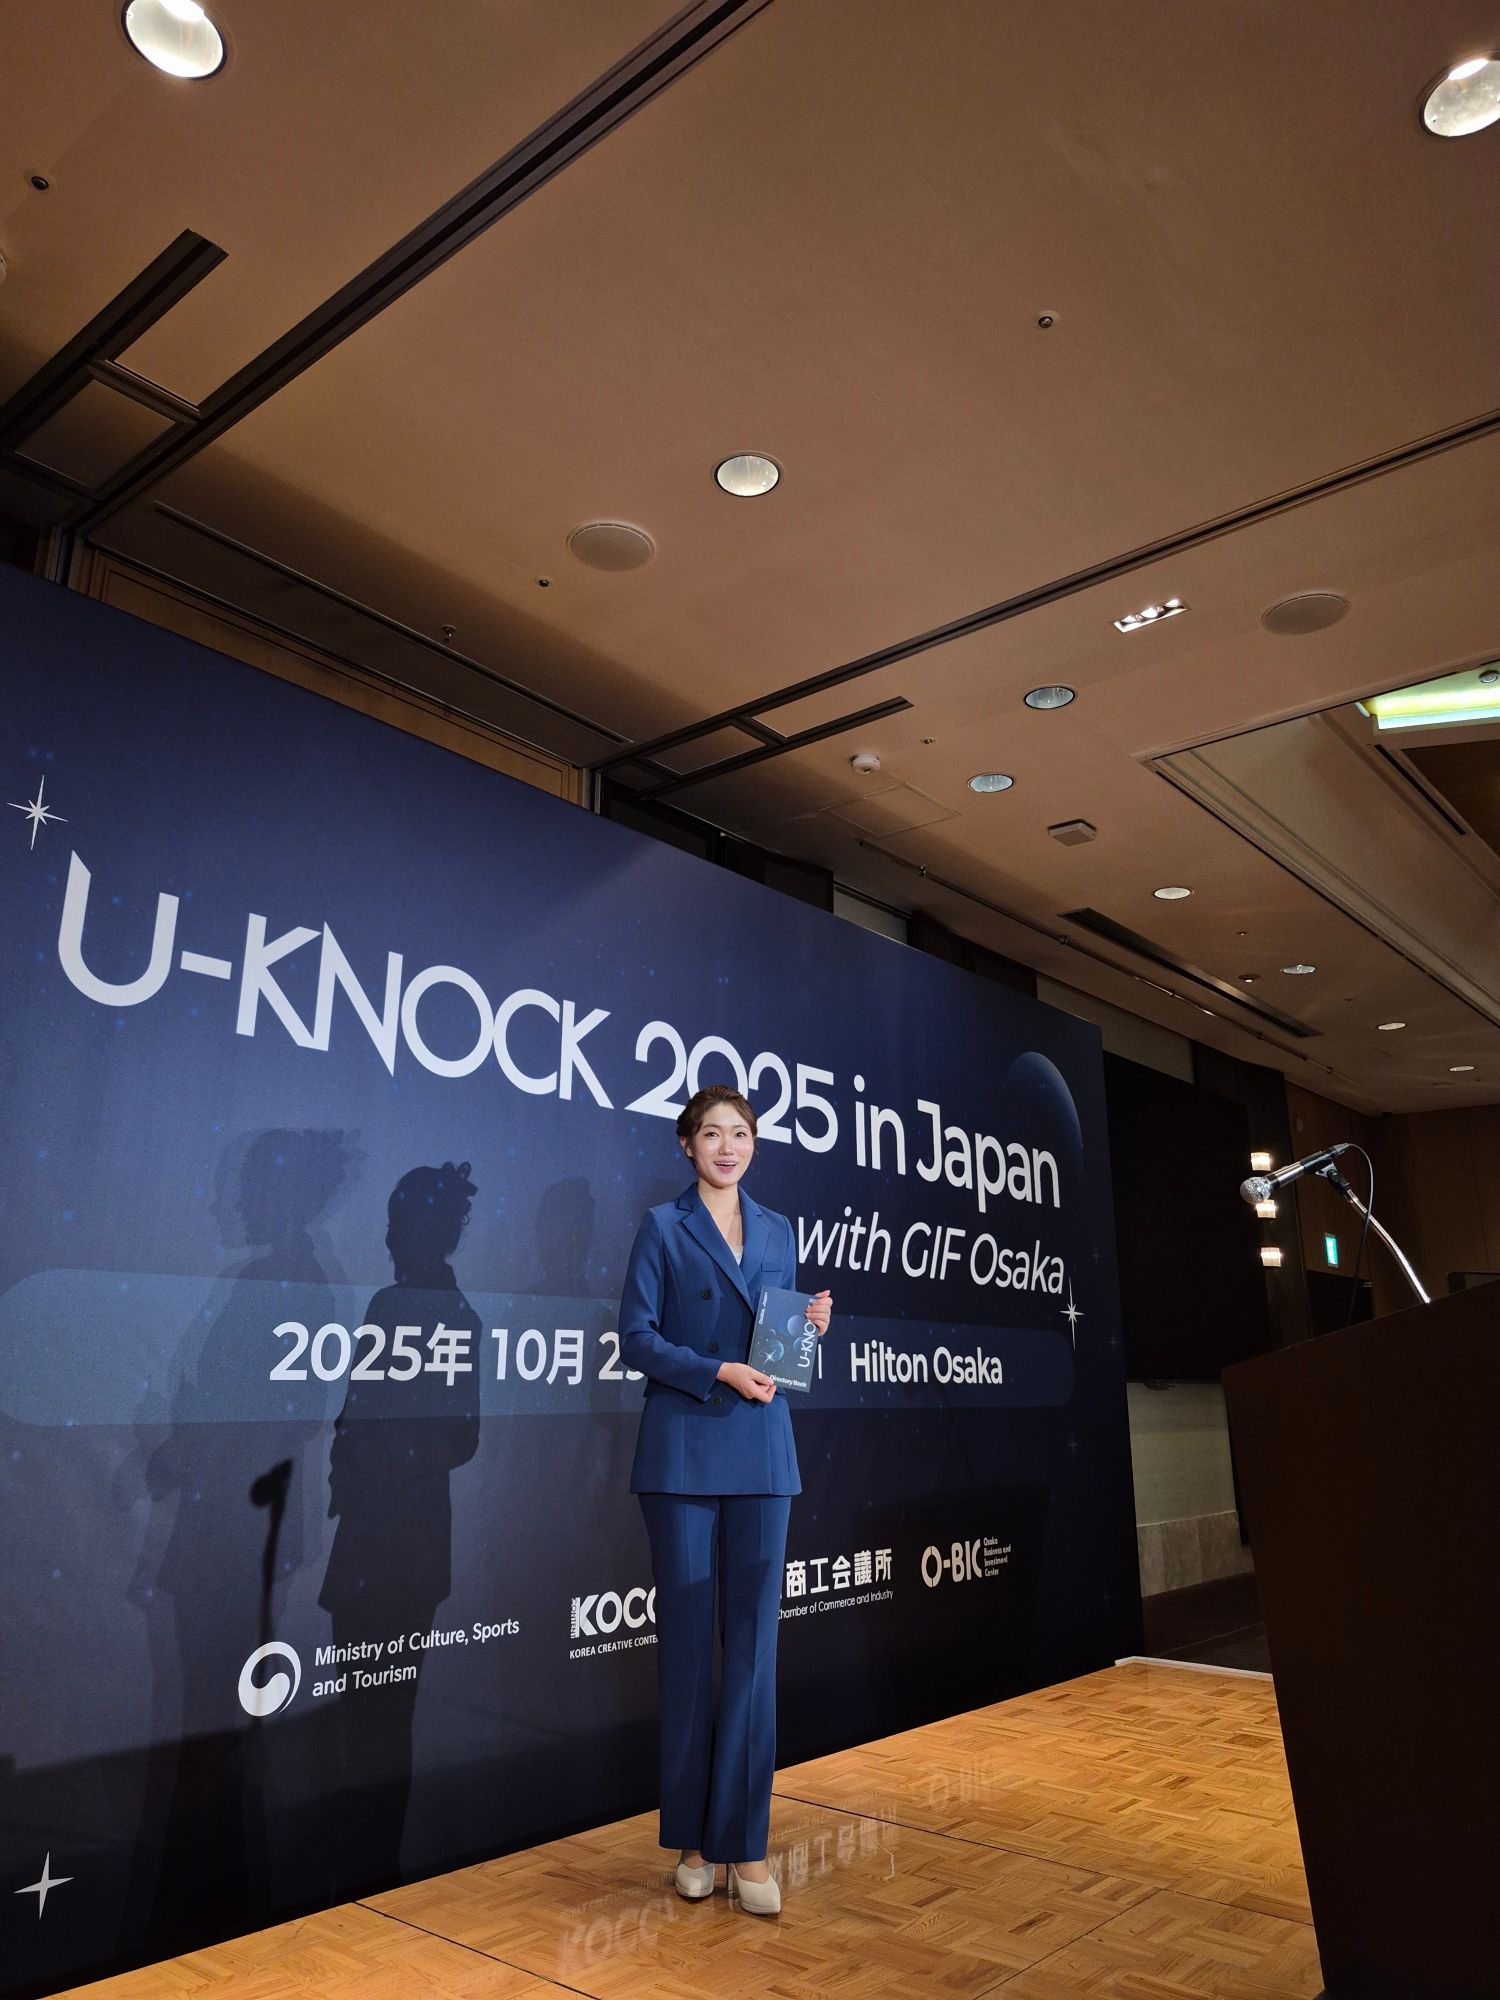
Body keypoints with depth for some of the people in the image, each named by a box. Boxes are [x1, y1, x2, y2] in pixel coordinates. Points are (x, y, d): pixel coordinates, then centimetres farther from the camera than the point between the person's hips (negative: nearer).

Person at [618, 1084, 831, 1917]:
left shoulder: (777, 1231, 12)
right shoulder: (663, 1226, -1)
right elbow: (636, 1338, -7)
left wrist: (811, 1326, -4)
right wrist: (720, 1374, -18)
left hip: (761, 1454, 3)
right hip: (683, 1451, -3)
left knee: (753, 1640, 3)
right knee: (688, 1640, 6)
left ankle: (745, 1843, 13)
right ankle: (692, 1839, 21)